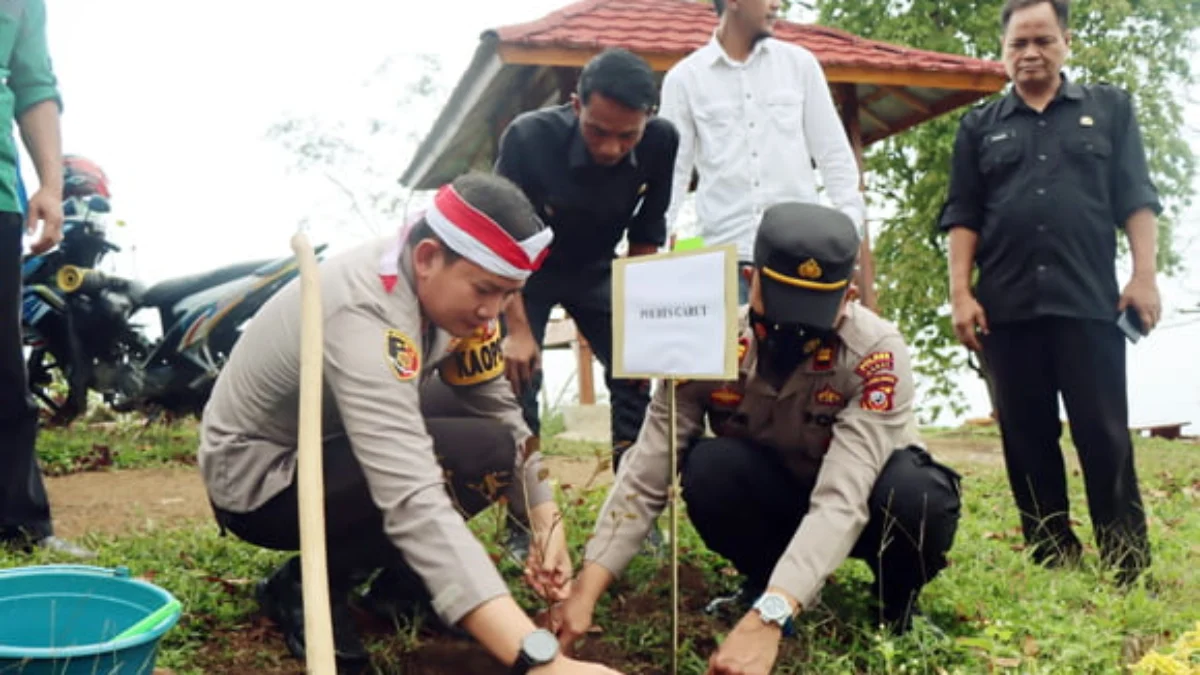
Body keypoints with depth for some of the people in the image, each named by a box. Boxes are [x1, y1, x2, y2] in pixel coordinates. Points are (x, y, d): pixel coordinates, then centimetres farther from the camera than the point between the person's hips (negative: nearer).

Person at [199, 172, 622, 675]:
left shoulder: (448, 284, -12)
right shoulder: (365, 314, -38)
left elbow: (499, 408, -4)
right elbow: (414, 501, -48)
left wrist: (547, 525, -19)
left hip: (331, 440, 8)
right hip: (258, 479, -8)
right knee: (481, 453, -26)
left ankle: (399, 571, 7)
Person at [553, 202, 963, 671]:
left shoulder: (875, 353, -33)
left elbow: (842, 499, -42)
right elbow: (644, 477, -24)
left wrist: (767, 619, -54)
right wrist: (584, 593, -34)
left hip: (865, 502, -1)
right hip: (772, 501, 2)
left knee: (918, 496, -36)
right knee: (709, 467, -31)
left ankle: (898, 597, -1)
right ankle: (763, 580, -1)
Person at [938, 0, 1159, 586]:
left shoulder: (1109, 108, 13)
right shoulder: (979, 126, 14)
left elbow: (1136, 199, 7)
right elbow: (962, 216, 8)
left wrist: (1143, 275, -4)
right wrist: (961, 292, -2)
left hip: (1089, 301, -1)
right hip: (1006, 307, 2)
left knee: (1105, 437, -2)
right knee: (1027, 441, 5)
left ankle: (1129, 569, 5)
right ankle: (1052, 564, 14)